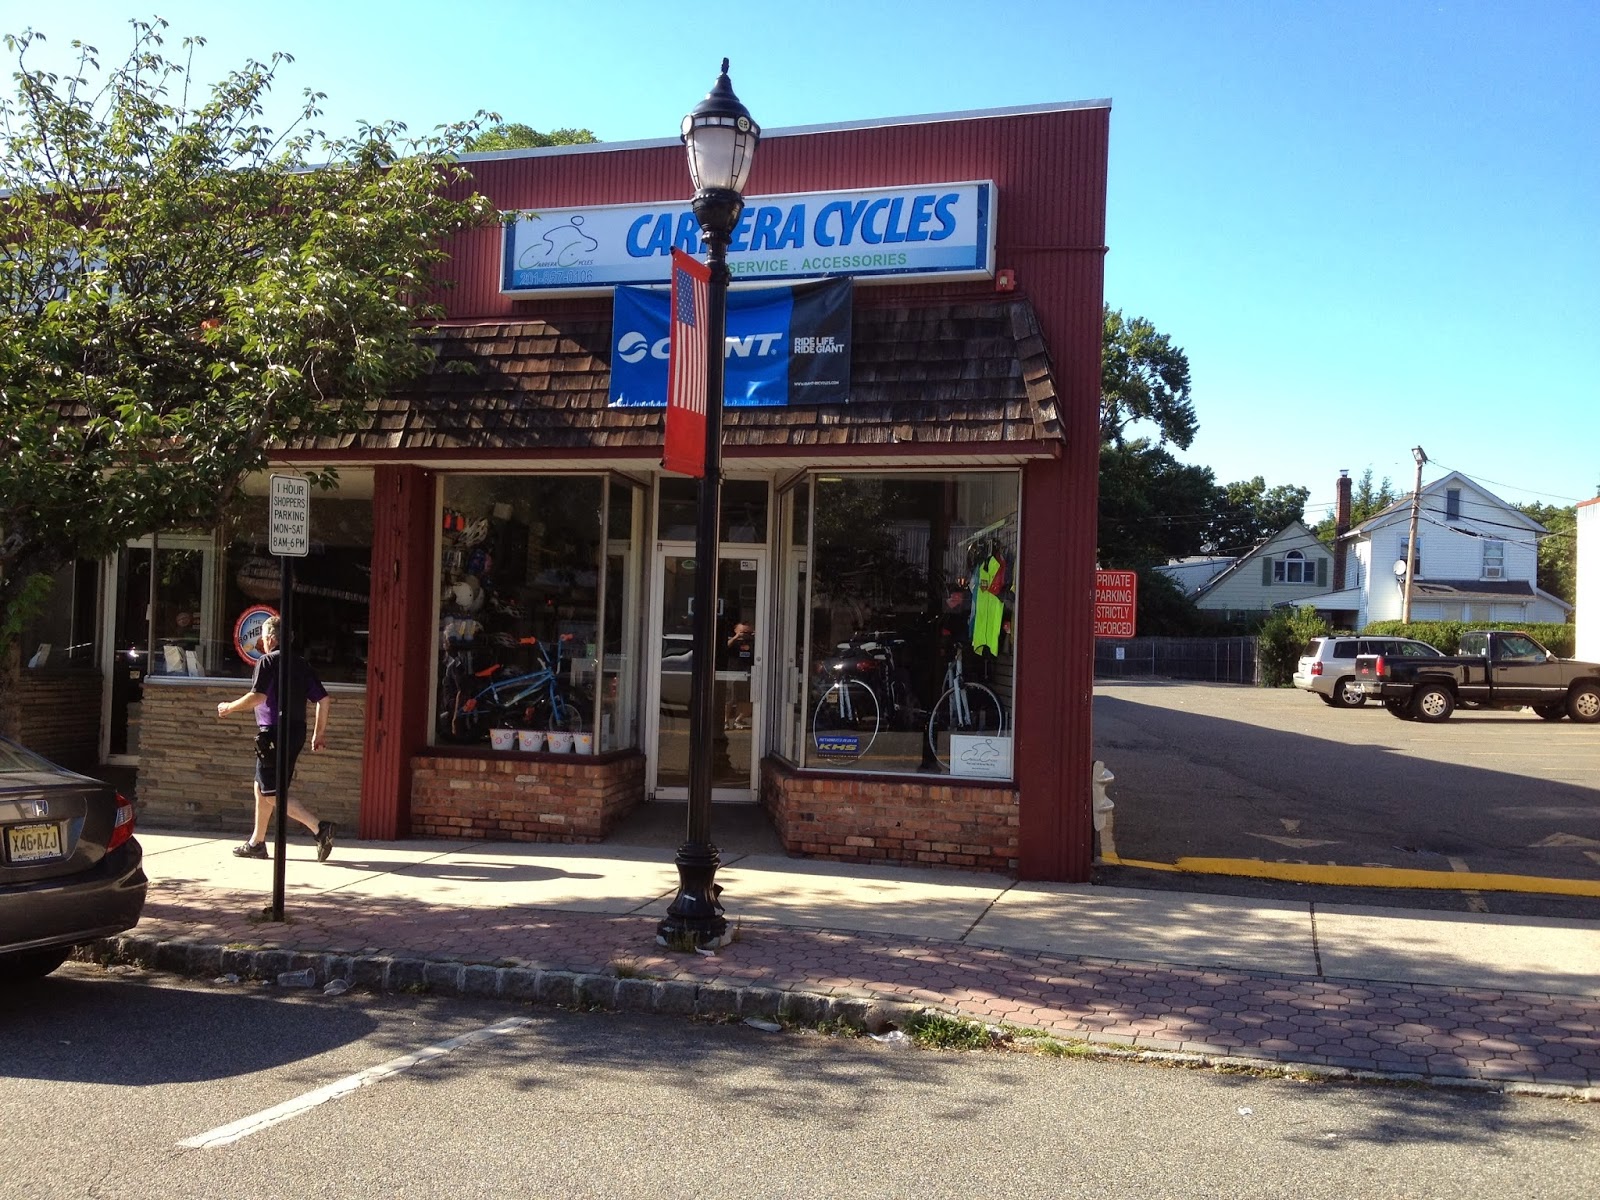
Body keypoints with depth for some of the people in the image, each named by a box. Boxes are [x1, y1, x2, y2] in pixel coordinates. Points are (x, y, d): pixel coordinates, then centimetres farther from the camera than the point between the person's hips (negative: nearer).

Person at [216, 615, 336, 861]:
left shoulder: (268, 661, -8)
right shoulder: (302, 664, 13)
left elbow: (257, 697, -19)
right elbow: (324, 700, 9)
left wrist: (229, 707, -2)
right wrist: (319, 733, 17)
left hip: (274, 733, -8)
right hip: (297, 734, 8)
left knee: (273, 795, -5)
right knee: (261, 788, 20)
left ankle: (320, 828, -19)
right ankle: (257, 843, 26)